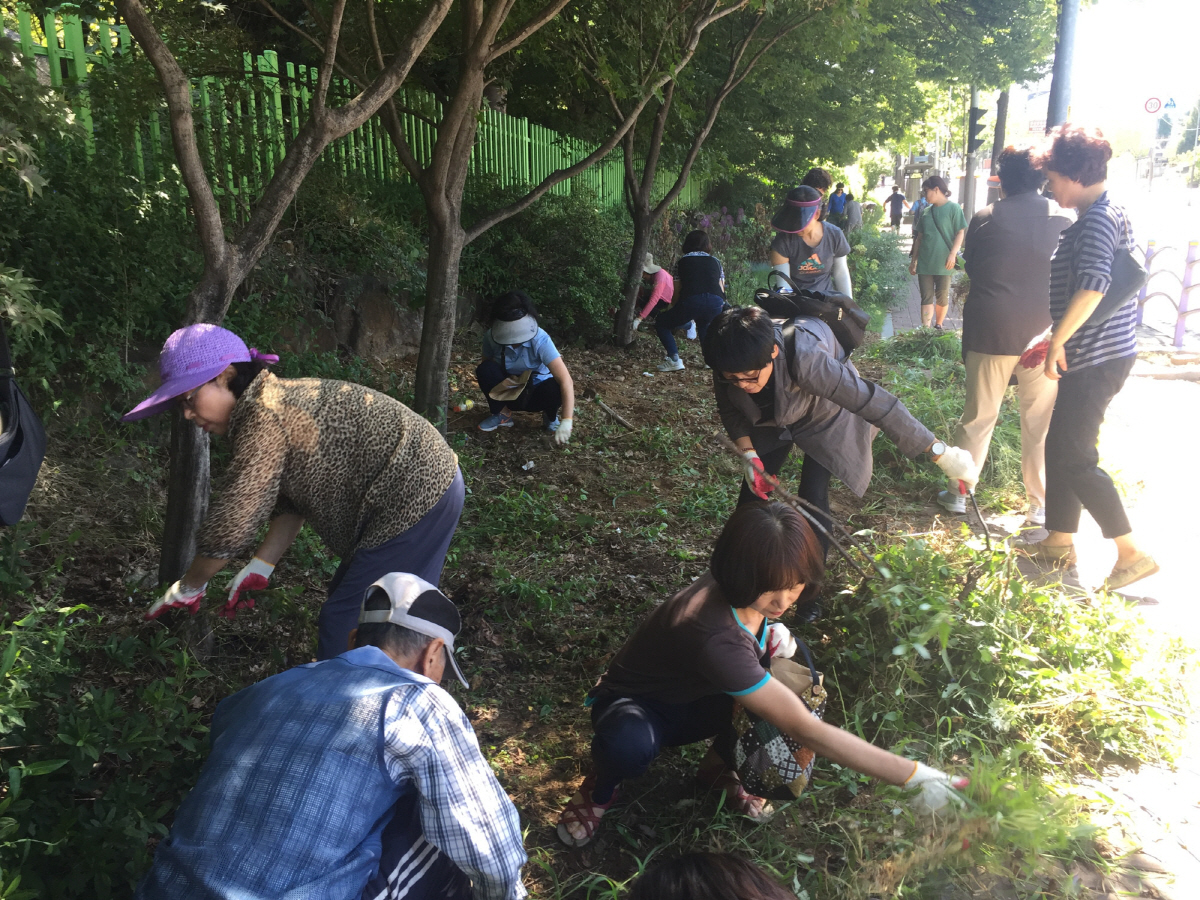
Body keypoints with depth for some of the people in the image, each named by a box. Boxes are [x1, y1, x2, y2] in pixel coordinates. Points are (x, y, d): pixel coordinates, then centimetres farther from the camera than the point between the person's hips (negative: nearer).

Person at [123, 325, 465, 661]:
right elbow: (291, 502, 15)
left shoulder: (264, 416, -20)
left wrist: (187, 587, -2)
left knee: (344, 624, -2)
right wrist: (260, 568, 10)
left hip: (414, 502, -11)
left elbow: (228, 527, -17)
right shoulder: (281, 398, 11)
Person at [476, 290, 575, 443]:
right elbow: (486, 363, 0)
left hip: (536, 394, -2)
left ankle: (550, 417, -1)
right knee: (485, 369, -26)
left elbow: (566, 381, -39)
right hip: (509, 392, 2)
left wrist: (566, 421, -48)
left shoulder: (540, 340, -31)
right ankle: (502, 414, -3)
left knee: (555, 388, -36)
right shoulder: (491, 336, -21)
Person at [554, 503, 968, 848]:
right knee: (632, 744, -43)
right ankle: (601, 788, -4)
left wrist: (774, 632, -17)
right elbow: (806, 730, -40)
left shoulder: (748, 592, -20)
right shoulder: (714, 635, -42)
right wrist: (914, 776, -39)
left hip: (693, 700, 7)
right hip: (631, 706, -7)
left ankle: (720, 767, 6)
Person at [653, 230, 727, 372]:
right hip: (716, 302, 3)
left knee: (661, 324, 18)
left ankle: (674, 359, -1)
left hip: (691, 301, -3)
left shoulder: (682, 261, 23)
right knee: (704, 323, 36)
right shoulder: (715, 261, 28)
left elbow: (677, 291, 21)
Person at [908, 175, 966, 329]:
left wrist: (953, 254, -16)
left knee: (942, 298, 7)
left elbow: (960, 233, -5)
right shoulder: (925, 212, 12)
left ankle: (938, 326, 23)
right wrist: (914, 261, 15)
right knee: (926, 298, -1)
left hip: (944, 263, -4)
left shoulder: (953, 208, -3)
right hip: (924, 263, 4)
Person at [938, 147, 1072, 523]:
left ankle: (958, 493, 17)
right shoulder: (1061, 218, -3)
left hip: (990, 330, 0)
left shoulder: (985, 219, -4)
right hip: (1043, 331, 0)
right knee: (1041, 422, 8)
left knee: (978, 415, 11)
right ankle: (1039, 504, 14)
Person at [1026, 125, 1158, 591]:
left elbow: (1092, 286, -28)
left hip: (1098, 358, -10)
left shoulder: (1100, 218, -16)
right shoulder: (1096, 216, 16)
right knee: (1060, 447, 15)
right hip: (1090, 355, 10)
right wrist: (1060, 341, 24)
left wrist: (1057, 341, -22)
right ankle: (1060, 540, 25)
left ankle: (1133, 553, 2)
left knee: (1074, 457, -7)